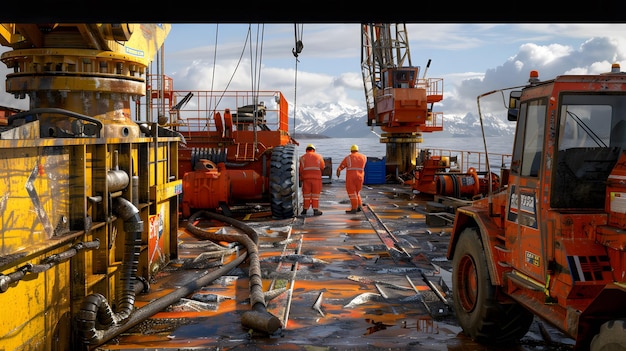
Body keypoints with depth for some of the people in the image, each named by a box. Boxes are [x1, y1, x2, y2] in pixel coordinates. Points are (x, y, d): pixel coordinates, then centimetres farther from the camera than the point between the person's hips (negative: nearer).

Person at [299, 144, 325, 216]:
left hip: (306, 177, 1)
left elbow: (301, 169, 5)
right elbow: (322, 167, 7)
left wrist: (301, 179, 13)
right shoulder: (318, 156, 11)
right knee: (315, 194, 3)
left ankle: (305, 210, 10)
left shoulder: (302, 157, 10)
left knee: (306, 194, 8)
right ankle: (315, 210, 0)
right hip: (316, 177, -1)